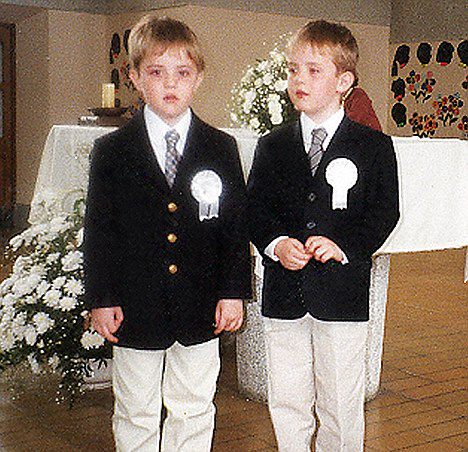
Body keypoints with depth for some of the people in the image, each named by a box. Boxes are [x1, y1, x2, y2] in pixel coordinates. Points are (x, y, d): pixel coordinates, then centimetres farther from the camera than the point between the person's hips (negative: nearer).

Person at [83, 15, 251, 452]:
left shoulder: (221, 149, 1)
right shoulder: (111, 151, -2)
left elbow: (236, 224, 2)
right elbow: (98, 230, -1)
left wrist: (233, 291, -2)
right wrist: (100, 299, -4)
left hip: (201, 313, 1)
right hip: (135, 312, -1)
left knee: (194, 413, 15)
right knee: (136, 416, 14)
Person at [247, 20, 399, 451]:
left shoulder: (374, 147, 1)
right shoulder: (272, 147, 8)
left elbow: (384, 213, -1)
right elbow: (255, 209, 7)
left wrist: (344, 246, -17)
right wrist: (276, 243, -13)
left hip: (343, 296, -2)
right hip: (283, 296, 3)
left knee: (341, 404, 7)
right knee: (286, 403, 11)